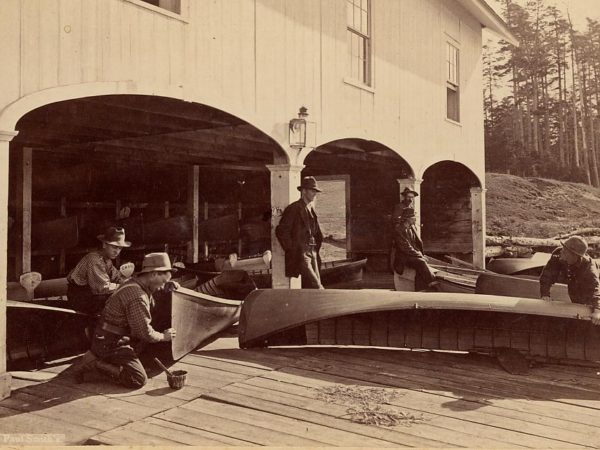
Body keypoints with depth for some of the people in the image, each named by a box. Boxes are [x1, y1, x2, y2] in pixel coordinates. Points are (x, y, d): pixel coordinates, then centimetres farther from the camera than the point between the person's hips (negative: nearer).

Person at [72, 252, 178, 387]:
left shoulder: (134, 283, 7)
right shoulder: (137, 297, -24)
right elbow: (145, 332, -21)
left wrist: (168, 284, 16)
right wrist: (163, 336, -3)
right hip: (110, 344, -10)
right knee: (139, 380, -16)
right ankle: (95, 363, -8)